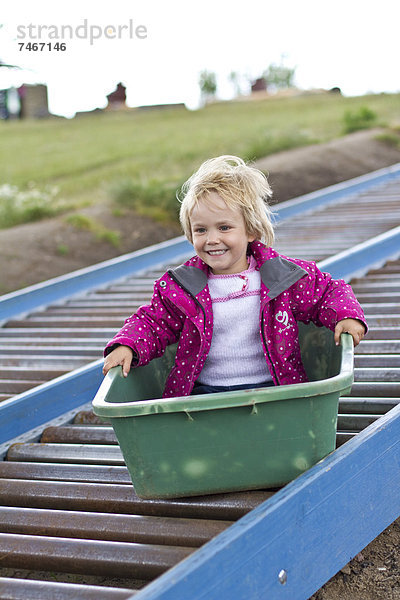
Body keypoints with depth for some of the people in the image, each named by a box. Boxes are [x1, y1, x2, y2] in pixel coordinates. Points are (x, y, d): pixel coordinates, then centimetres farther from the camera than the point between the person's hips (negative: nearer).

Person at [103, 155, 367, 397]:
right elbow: (153, 322, 14)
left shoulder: (283, 276, 2)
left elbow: (328, 291, 13)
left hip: (269, 388, -1)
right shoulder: (181, 288, 4)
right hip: (203, 393, 1)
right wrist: (126, 346, -5)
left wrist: (346, 316, -7)